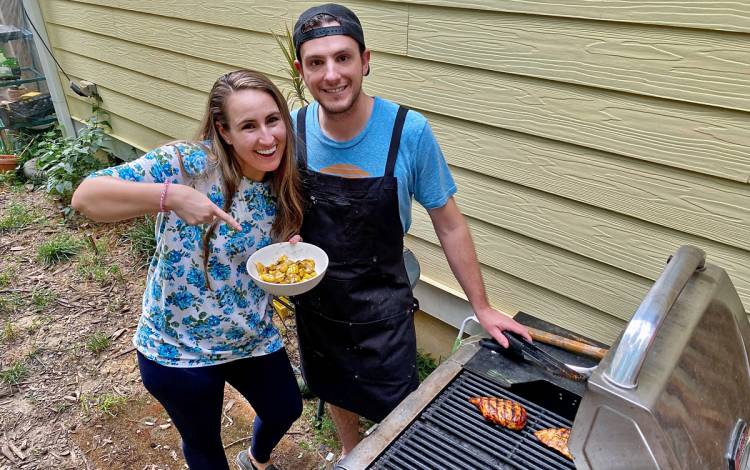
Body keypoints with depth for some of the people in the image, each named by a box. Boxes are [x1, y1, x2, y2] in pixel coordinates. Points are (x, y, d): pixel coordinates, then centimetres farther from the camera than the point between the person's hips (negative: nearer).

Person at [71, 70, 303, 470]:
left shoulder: (282, 188, -6)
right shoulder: (187, 163, -23)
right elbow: (86, 196, -29)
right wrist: (170, 196, -43)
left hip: (255, 341, 5)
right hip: (178, 351, -4)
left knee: (286, 411, 26)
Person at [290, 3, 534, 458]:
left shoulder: (410, 132, -23)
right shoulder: (294, 129, -14)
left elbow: (449, 224, -12)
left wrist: (482, 307, -8)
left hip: (382, 309, -3)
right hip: (316, 301, 4)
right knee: (336, 389, 27)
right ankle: (350, 454, 58)